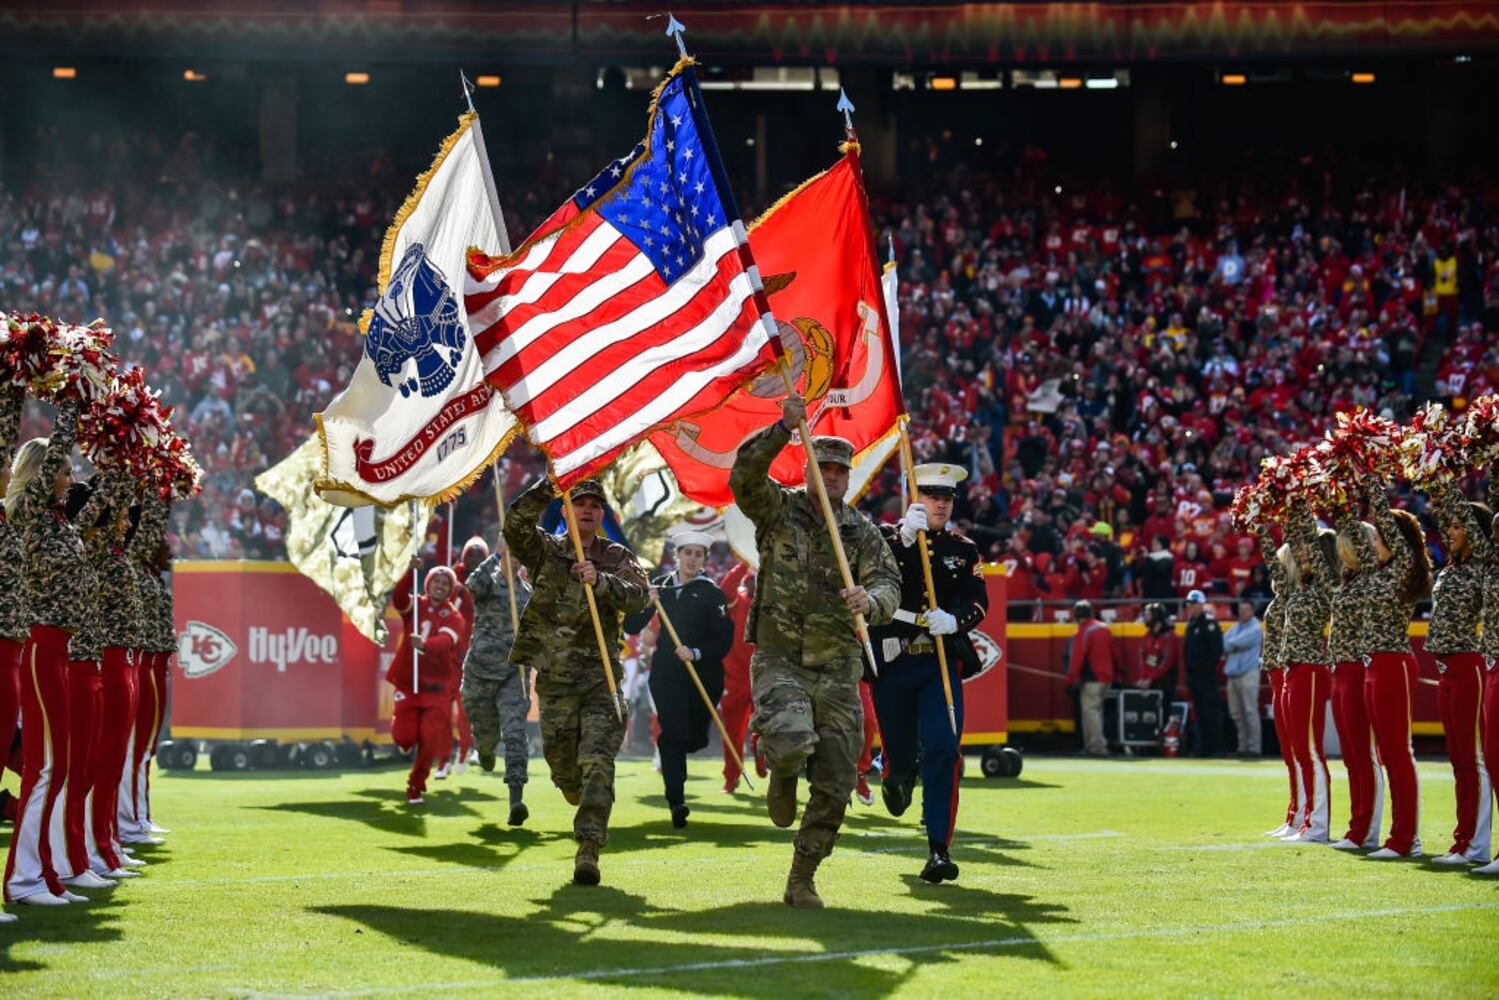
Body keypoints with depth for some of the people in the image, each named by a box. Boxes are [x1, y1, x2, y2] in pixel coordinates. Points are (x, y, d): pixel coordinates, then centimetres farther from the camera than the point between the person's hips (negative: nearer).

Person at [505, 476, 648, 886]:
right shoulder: (545, 551, 7)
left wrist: (600, 581, -28)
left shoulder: (618, 558, 6)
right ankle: (589, 809, 40)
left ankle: (588, 851, -20)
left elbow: (636, 596, -12)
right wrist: (546, 488, -23)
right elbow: (516, 525, -12)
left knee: (597, 761, -15)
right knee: (563, 767, 7)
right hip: (553, 679, 1)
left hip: (600, 676, -1)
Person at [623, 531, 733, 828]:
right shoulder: (660, 585, 9)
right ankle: (676, 802, -11)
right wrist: (643, 604, -10)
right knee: (672, 735, -12)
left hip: (703, 673, -1)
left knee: (694, 739, 4)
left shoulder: (712, 594, 0)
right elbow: (632, 627, 8)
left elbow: (724, 643, -5)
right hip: (666, 672, 1)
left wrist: (696, 653, -21)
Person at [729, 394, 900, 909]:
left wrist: (870, 601, -29)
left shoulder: (863, 532, 7)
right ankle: (781, 775, 9)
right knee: (790, 742, -31)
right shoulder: (779, 510, 1)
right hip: (779, 659, -3)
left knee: (835, 785, 2)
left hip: (837, 670, 3)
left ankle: (801, 881, 17)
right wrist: (784, 428, -27)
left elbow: (889, 584, -5)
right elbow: (744, 475, -17)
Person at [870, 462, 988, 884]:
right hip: (892, 664, -1)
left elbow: (979, 601, 0)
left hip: (942, 662, 1)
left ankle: (939, 851, -14)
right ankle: (896, 779, 48)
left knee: (943, 748, -15)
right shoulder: (886, 537, 2)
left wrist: (954, 621, -21)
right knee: (900, 755, 7)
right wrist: (906, 539, -25)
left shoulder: (964, 550, 9)